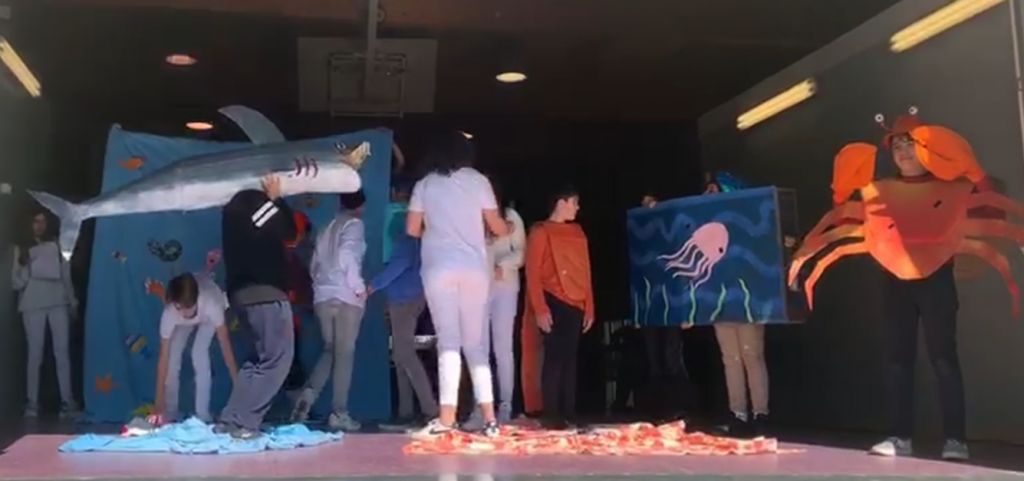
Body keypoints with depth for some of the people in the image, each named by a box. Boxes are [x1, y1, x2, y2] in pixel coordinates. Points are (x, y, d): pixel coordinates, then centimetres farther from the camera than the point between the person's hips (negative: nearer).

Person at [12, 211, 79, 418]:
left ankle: (67, 401, -5)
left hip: (58, 302, 1)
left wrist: (72, 301, 12)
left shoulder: (57, 245, 11)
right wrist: (23, 266, -13)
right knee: (35, 354, -1)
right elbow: (16, 282, 4)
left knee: (62, 351, -5)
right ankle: (32, 403, 4)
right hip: (33, 304, -1)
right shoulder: (22, 248, 8)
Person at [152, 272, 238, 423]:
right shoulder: (169, 314, -39)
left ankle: (203, 417, -15)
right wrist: (159, 404, -35)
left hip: (209, 316, -2)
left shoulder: (211, 303, -46)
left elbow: (225, 346, -39)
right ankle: (169, 416, 0)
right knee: (173, 355, -14)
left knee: (199, 353, -22)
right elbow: (164, 357, -35)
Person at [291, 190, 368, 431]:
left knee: (330, 350, 16)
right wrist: (359, 287, -12)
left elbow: (315, 264, 17)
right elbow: (347, 257, -18)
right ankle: (339, 413, -2)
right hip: (346, 297, -6)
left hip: (323, 296, 6)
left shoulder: (328, 228, 19)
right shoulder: (354, 225, -2)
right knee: (344, 354, 0)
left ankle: (309, 392, -6)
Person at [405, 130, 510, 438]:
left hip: (439, 268, -1)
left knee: (449, 341, -5)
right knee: (476, 343, 6)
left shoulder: (424, 185, 8)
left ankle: (447, 418, -15)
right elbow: (496, 226, 8)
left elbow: (413, 229, 8)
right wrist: (506, 231, 31)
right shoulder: (478, 180, 6)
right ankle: (489, 418, 2)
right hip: (474, 268, 1)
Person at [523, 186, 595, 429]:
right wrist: (540, 309, -15)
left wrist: (589, 307, 12)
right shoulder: (541, 231, -1)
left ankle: (569, 413, 10)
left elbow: (584, 272, 18)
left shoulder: (577, 232, 17)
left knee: (570, 358, 7)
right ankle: (551, 415, -3)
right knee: (555, 357, -8)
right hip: (555, 304, -6)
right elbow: (533, 273, -7)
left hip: (575, 305, 6)